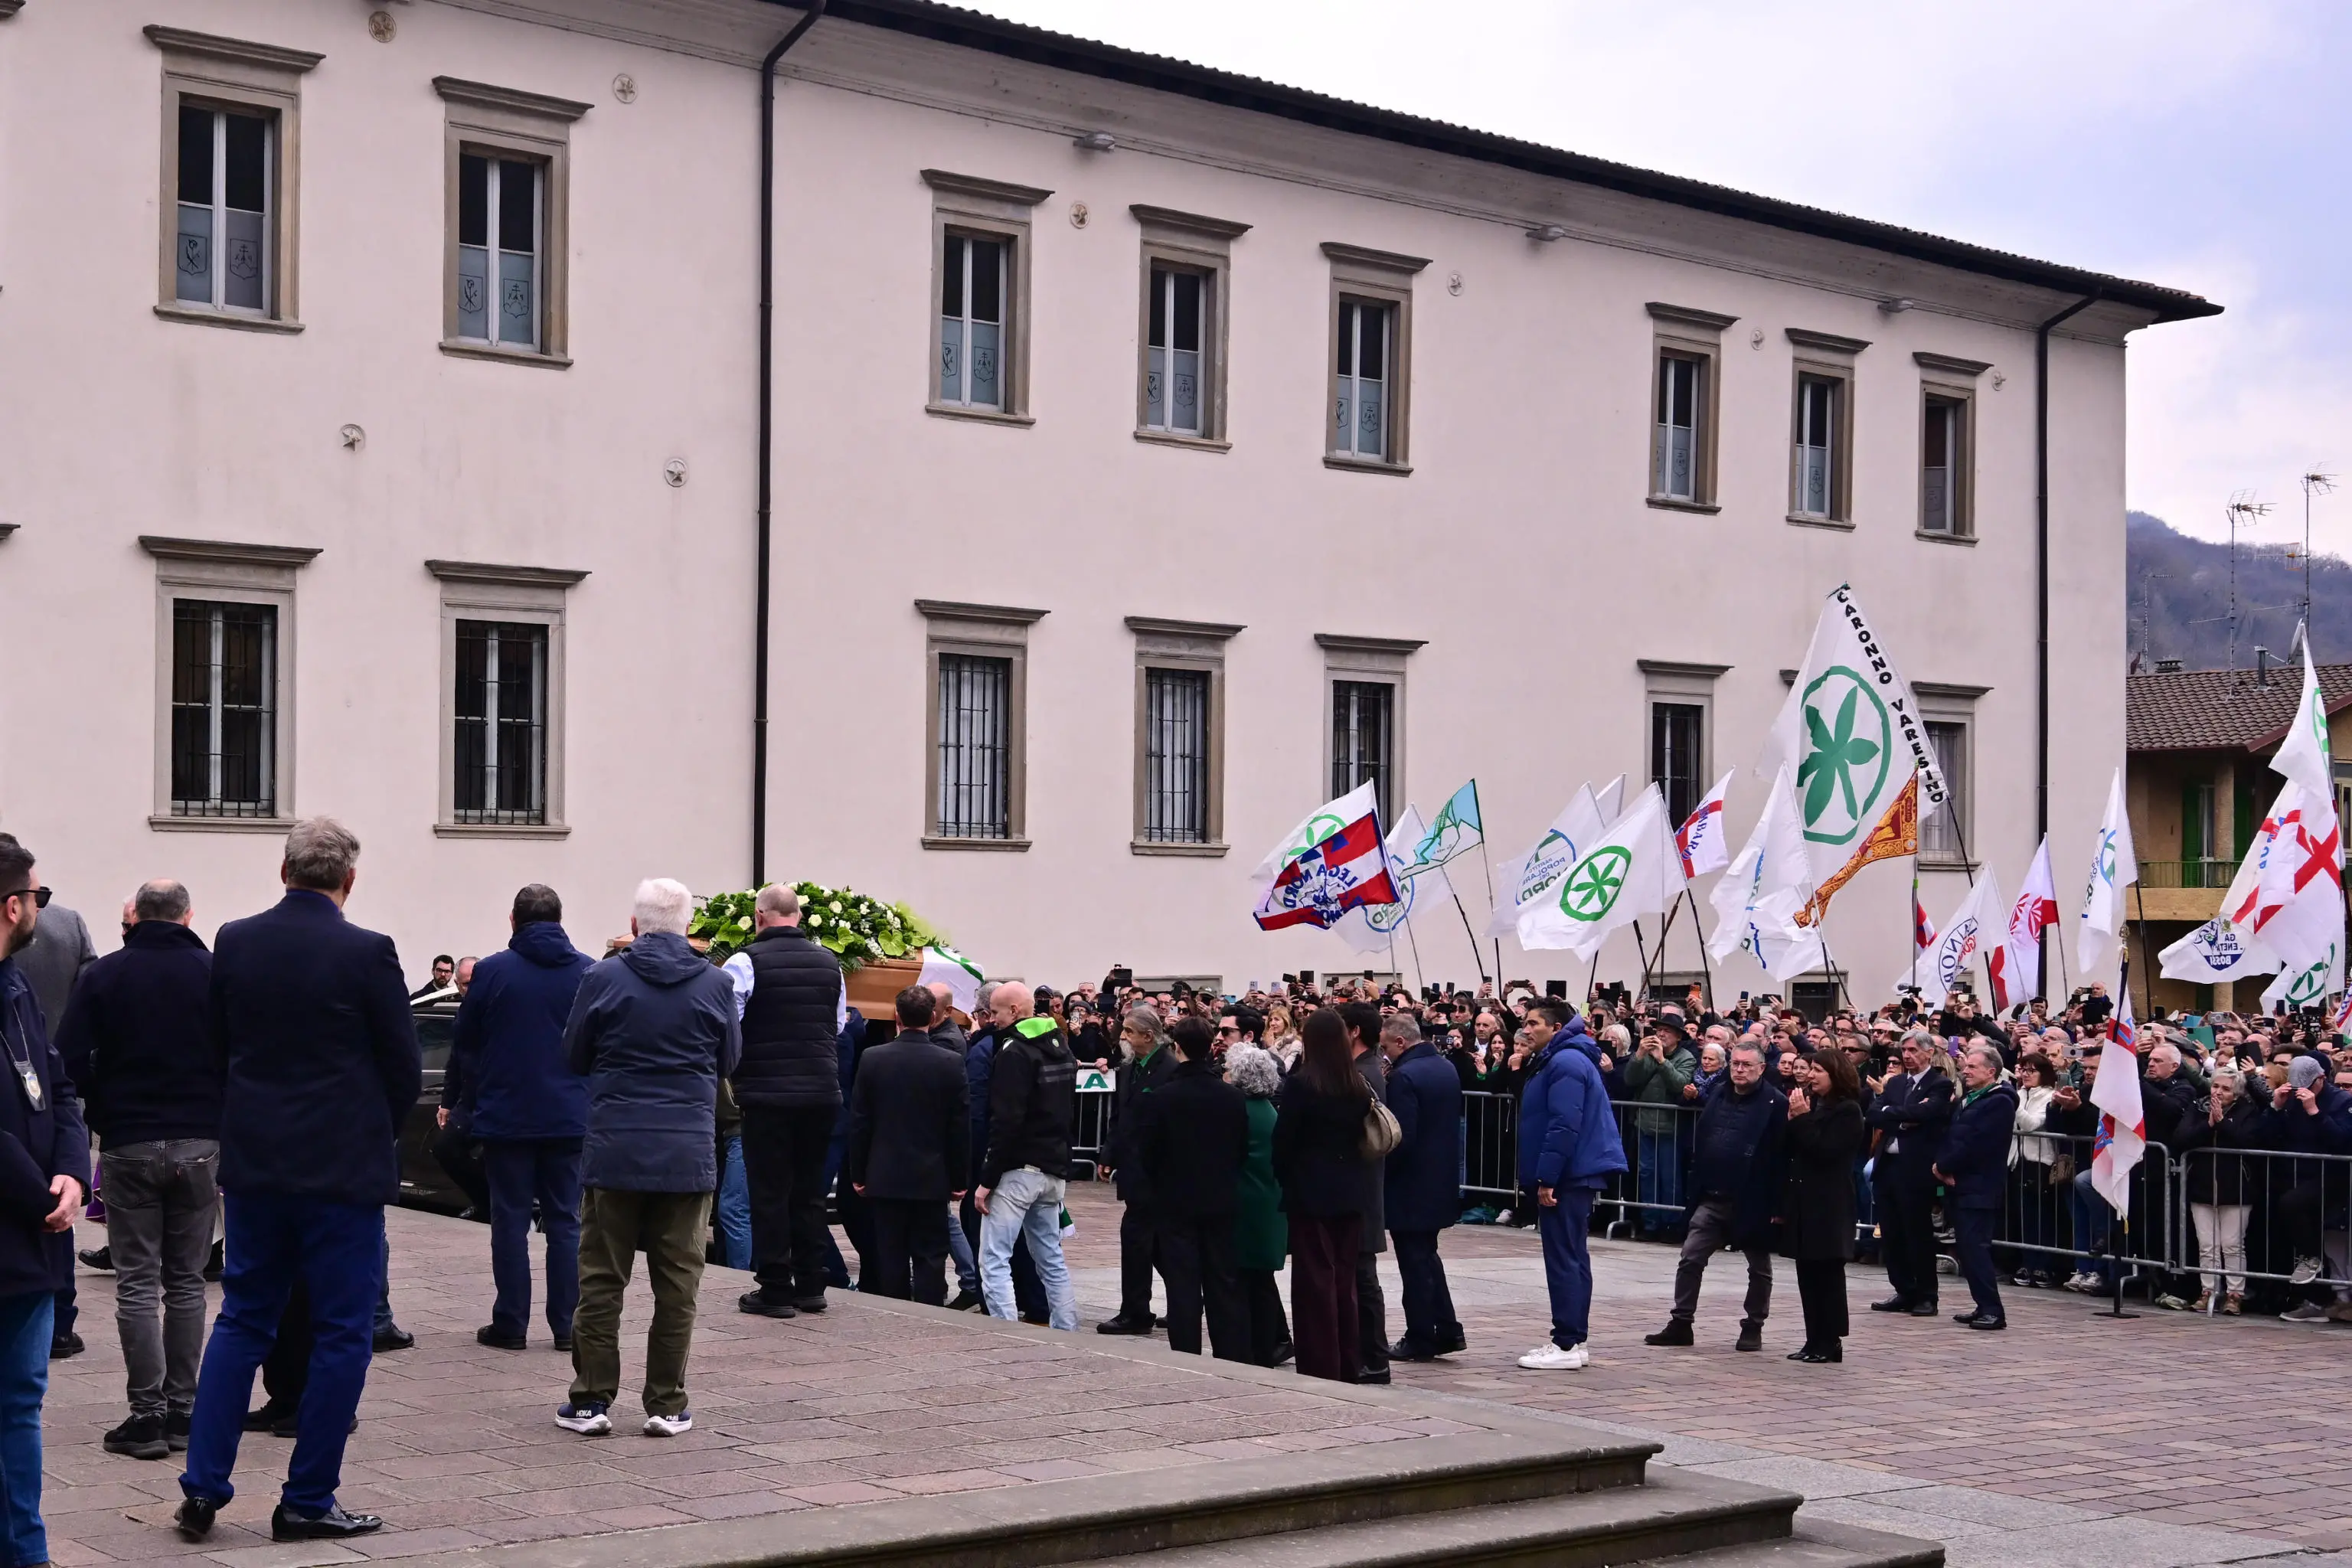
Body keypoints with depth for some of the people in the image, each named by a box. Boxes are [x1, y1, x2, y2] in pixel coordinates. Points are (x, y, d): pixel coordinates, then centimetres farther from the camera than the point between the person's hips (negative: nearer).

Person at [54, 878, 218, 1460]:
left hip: (130, 1146, -1)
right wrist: (223, 1127, 9)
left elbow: (71, 1061, -6)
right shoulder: (217, 974, 0)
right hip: (200, 1145, 1)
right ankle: (182, 1411, 10)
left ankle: (148, 1413, -2)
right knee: (186, 1281, 9)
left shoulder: (105, 976, -1)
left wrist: (102, 1119, 8)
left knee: (137, 1283, 3)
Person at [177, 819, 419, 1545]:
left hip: (253, 1162, 5)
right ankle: (307, 1503, 7)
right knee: (342, 1334, 5)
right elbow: (405, 1069, -6)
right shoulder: (367, 953, -13)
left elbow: (218, 1048, 9)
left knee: (242, 1321, 15)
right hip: (344, 1166, -5)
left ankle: (203, 1488, 12)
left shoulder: (234, 942, 0)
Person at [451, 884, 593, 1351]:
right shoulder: (588, 973, -1)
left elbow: (463, 1048, 1)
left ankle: (511, 1324, 7)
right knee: (565, 1221, 8)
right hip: (569, 1116, 2)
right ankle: (566, 1325, 7)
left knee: (510, 1220, 6)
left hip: (506, 1116, -2)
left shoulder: (491, 972, -6)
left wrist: (478, 1099, 15)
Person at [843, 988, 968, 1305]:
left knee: (890, 1259, 6)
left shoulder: (872, 1059, -5)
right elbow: (960, 1127, -4)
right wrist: (959, 1180, 5)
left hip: (885, 1177, 1)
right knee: (930, 1260, 2)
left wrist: (858, 1174, 8)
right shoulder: (950, 1064, -7)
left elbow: (859, 1122, -1)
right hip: (932, 1179, -1)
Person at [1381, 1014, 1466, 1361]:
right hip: (1442, 1181, 9)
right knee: (1426, 1256, 19)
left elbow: (1400, 1137, -23)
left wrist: (1381, 1172, -11)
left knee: (1414, 1262, 0)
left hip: (1411, 1186, -9)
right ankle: (1447, 1330, 18)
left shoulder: (1405, 1076, -20)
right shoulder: (1447, 1068, 7)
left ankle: (1420, 1339, 6)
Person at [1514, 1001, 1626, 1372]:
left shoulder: (1566, 1062, -16)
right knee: (1572, 1257, 13)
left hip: (1568, 1176, -11)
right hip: (1574, 1174, 11)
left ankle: (1566, 1346, -8)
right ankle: (1574, 1341, 18)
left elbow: (1563, 1126, -23)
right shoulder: (1558, 1059, 19)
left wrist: (1546, 1178, -23)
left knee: (1563, 1258, -9)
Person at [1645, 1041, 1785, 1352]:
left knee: (1759, 1268, 9)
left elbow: (1781, 1157, -15)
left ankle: (1753, 1328, 21)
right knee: (1691, 1259, 0)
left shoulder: (1776, 1104, -10)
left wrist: (1776, 1204, -18)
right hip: (1712, 1199, 5)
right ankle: (1681, 1324, 4)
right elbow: (1700, 1146, 14)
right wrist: (1696, 1190, 9)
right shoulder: (1717, 1098, 10)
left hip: (1752, 1203, -5)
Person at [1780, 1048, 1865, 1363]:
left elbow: (1825, 1150, -18)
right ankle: (1814, 1340, 12)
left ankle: (1830, 1342, 2)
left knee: (1828, 1274, -2)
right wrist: (1793, 1120, -4)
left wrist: (1803, 1118, -16)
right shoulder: (1810, 1103, 14)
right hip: (1803, 1202, 7)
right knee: (1807, 1274, 8)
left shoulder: (1847, 1111, -8)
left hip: (1829, 1206, -7)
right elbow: (1789, 1148, 11)